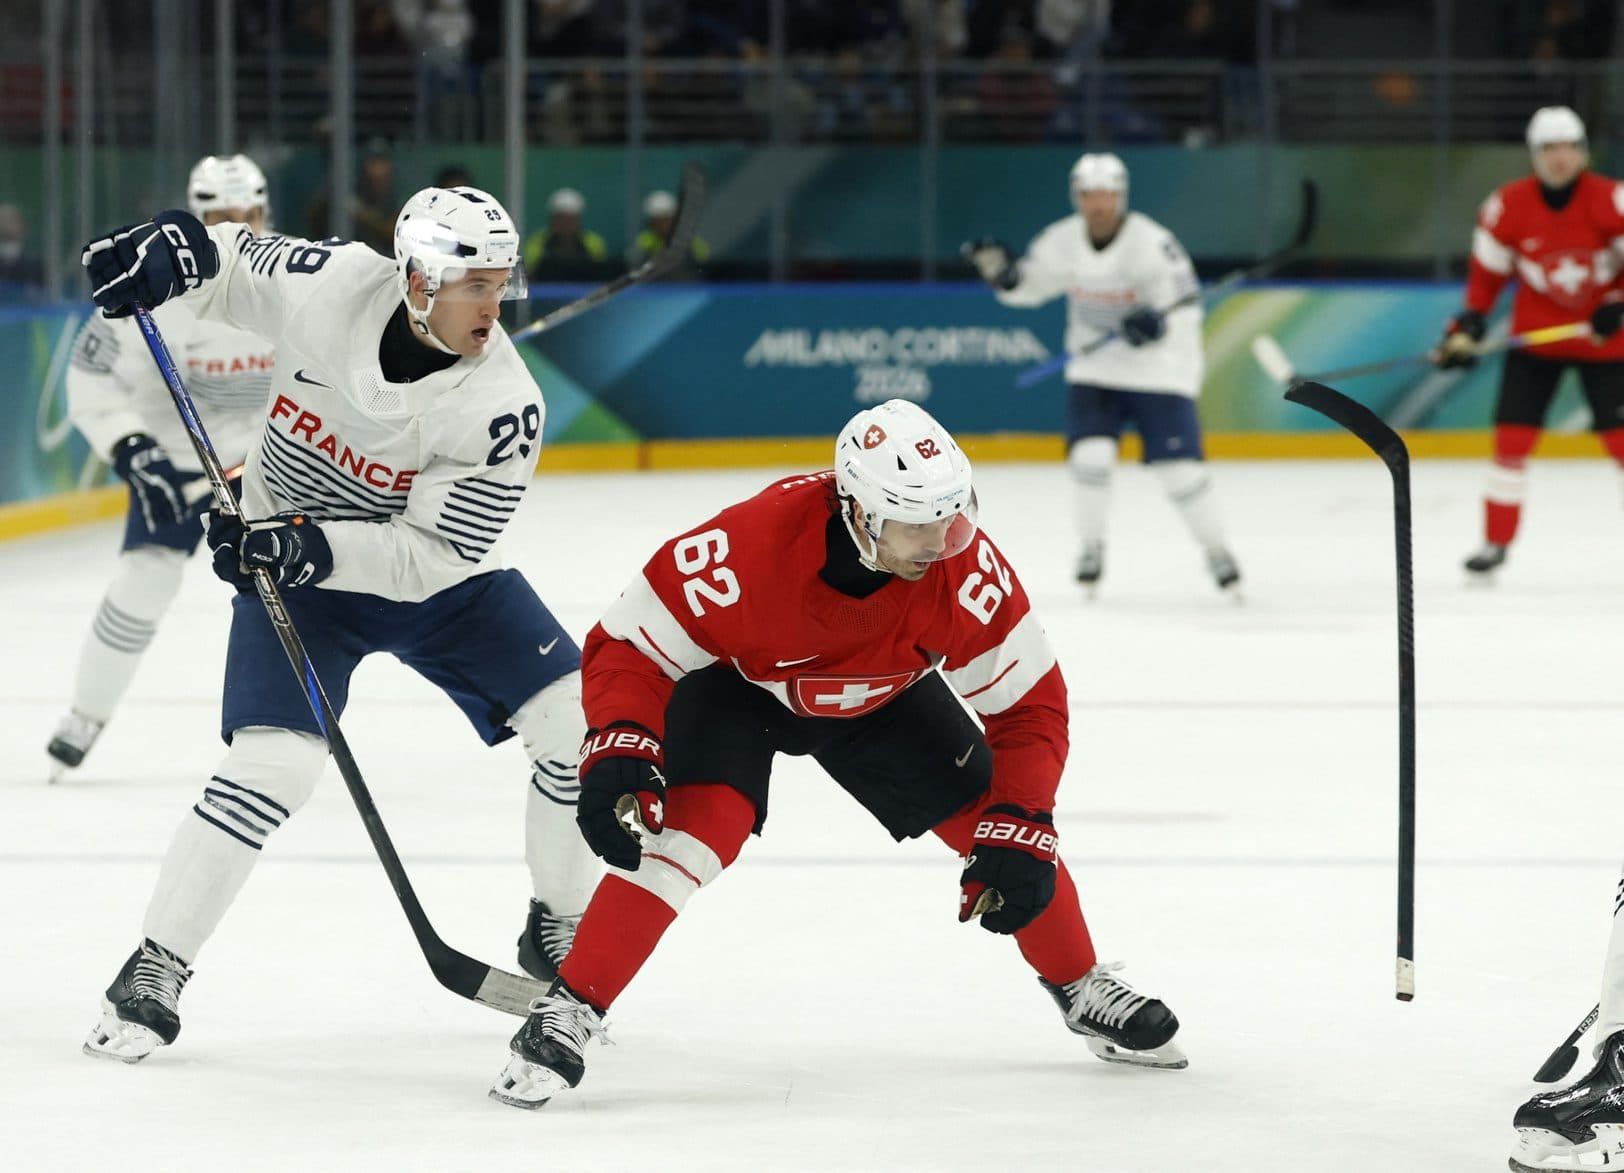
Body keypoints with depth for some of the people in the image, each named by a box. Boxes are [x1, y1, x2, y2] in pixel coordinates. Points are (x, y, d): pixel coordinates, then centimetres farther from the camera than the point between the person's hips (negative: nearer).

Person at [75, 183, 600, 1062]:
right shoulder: (333, 285, -23)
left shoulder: (502, 404, -25)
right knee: (271, 765, -19)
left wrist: (317, 547, -37)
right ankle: (154, 970, -4)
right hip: (292, 565, -1)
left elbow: (433, 552, -25)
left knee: (577, 722, -9)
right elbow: (225, 263, -3)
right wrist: (169, 249, -25)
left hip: (431, 576, 1)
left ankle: (560, 932, 13)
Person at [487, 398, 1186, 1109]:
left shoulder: (963, 565, -31)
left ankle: (1083, 992, 22)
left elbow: (1028, 703, -19)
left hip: (879, 695, 4)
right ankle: (565, 1013, -19)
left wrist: (1020, 833, -27)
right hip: (734, 682, -3)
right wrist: (618, 752, -45)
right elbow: (632, 647, -29)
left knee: (990, 817, -3)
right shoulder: (748, 547, -41)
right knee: (700, 826, -28)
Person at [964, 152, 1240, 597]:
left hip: (1159, 371, -4)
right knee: (1091, 454, -12)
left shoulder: (1153, 243, -20)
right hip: (1095, 371, 4)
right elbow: (1029, 284, 9)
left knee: (1180, 468, -7)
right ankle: (1091, 547, 7)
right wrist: (1001, 272, -12)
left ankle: (1216, 548, 12)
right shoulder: (1062, 242, -5)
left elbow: (1186, 307, -20)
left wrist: (1158, 322, -39)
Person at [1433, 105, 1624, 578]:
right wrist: (1468, 326, -6)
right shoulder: (1508, 206, -9)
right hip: (1535, 332, 2)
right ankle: (1496, 542, 7)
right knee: (1512, 433, -4)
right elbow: (1487, 269, 2)